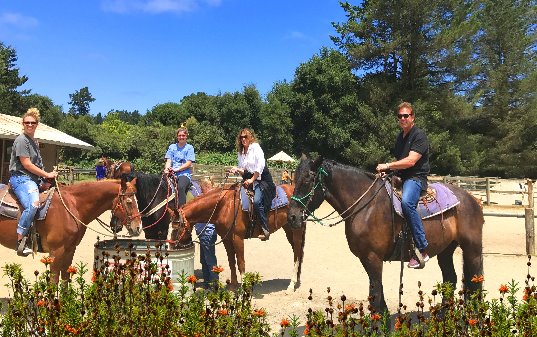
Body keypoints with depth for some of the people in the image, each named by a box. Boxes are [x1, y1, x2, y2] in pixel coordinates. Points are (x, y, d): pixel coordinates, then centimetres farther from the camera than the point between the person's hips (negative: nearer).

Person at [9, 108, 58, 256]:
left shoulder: (34, 141, 19)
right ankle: (20, 241, -26)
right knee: (33, 204, -33)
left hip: (34, 179, 10)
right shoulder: (21, 140, -8)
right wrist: (46, 174, -11)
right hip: (21, 178, -10)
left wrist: (47, 175, 10)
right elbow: (26, 164, -15)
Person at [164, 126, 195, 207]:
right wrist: (167, 169, -12)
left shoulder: (189, 148, 8)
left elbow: (188, 163, -2)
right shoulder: (172, 147, 18)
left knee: (180, 187, -35)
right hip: (172, 174, 3)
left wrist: (176, 169, -13)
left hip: (185, 174, -3)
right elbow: (168, 161, 10)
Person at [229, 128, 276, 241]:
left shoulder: (256, 147, -5)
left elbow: (260, 166, -15)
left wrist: (252, 179, -16)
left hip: (262, 179, -7)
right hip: (248, 180, 8)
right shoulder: (240, 152, 14)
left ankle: (265, 230, -21)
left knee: (257, 201, -26)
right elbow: (244, 170, 16)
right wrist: (237, 169, -6)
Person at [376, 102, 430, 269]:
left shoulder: (419, 135, -7)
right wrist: (387, 171, 9)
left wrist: (388, 166, -18)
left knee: (407, 202, -37)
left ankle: (422, 250, -33)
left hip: (416, 178, -10)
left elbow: (410, 161, -18)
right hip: (401, 178, 10)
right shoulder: (400, 137, 20)